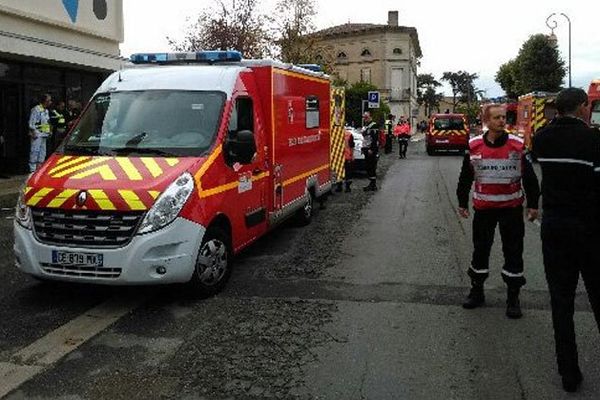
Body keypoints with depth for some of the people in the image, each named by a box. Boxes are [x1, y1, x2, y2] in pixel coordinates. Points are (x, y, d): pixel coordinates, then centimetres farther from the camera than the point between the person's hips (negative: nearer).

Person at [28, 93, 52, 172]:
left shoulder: (46, 111, 17)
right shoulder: (36, 109, -11)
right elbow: (31, 122, -14)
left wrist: (49, 131, 17)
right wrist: (33, 132, -18)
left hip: (44, 134, 9)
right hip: (37, 134, -9)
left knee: (42, 151, 11)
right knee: (35, 151, -9)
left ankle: (39, 167, 19)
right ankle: (32, 169, -7)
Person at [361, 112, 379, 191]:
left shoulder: (373, 125, -12)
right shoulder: (365, 126, 18)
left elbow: (375, 139, -20)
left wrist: (371, 149, -23)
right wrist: (363, 148, 21)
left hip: (372, 150, -10)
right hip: (367, 150, 10)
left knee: (372, 168, -8)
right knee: (368, 167, 12)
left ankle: (373, 185, -5)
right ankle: (371, 184, 19)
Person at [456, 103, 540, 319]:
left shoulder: (517, 145, -4)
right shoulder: (474, 146, -2)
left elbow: (529, 177, 2)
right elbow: (465, 177, 7)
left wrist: (533, 205, 2)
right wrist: (462, 203, 10)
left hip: (511, 207, -1)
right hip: (483, 208, 1)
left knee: (513, 252, 5)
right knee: (480, 250, 11)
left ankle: (513, 298, 18)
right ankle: (477, 291, 27)